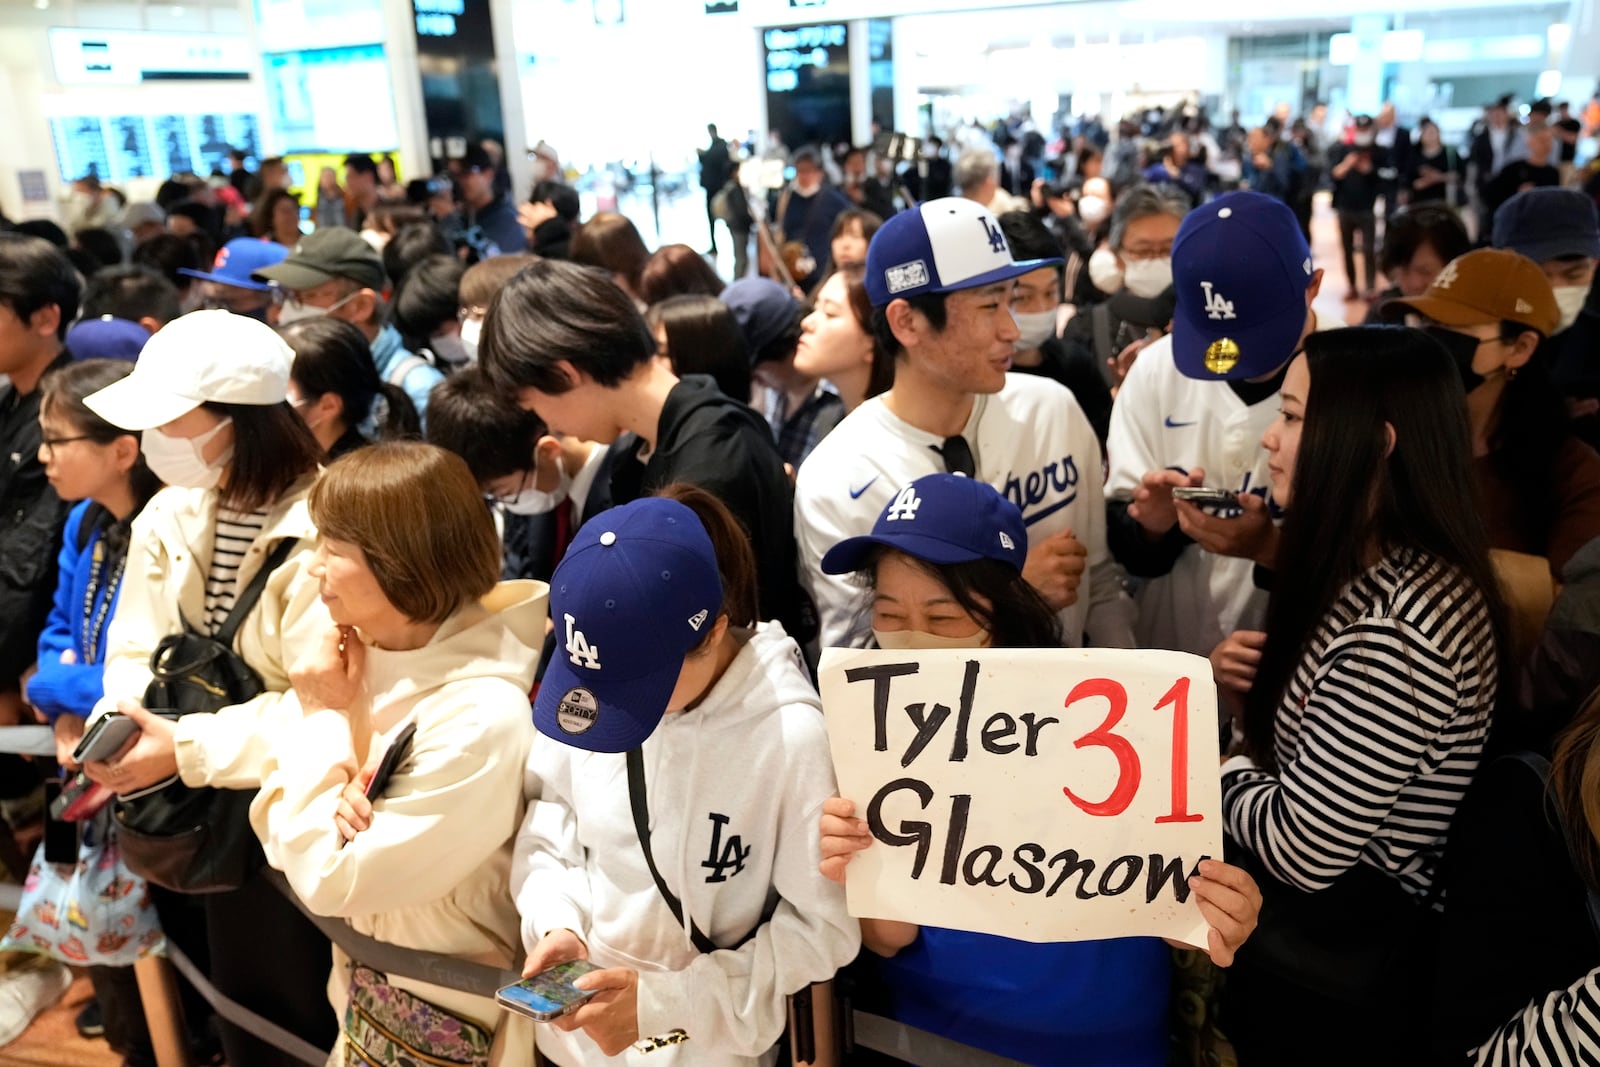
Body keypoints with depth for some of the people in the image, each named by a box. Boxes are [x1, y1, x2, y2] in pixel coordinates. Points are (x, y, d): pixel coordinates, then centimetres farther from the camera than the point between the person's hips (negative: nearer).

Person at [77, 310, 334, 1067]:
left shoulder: (323, 535, -23)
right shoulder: (169, 515, 1)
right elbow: (137, 652, 3)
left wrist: (185, 749, -26)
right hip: (191, 814, 7)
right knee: (228, 1000, 23)